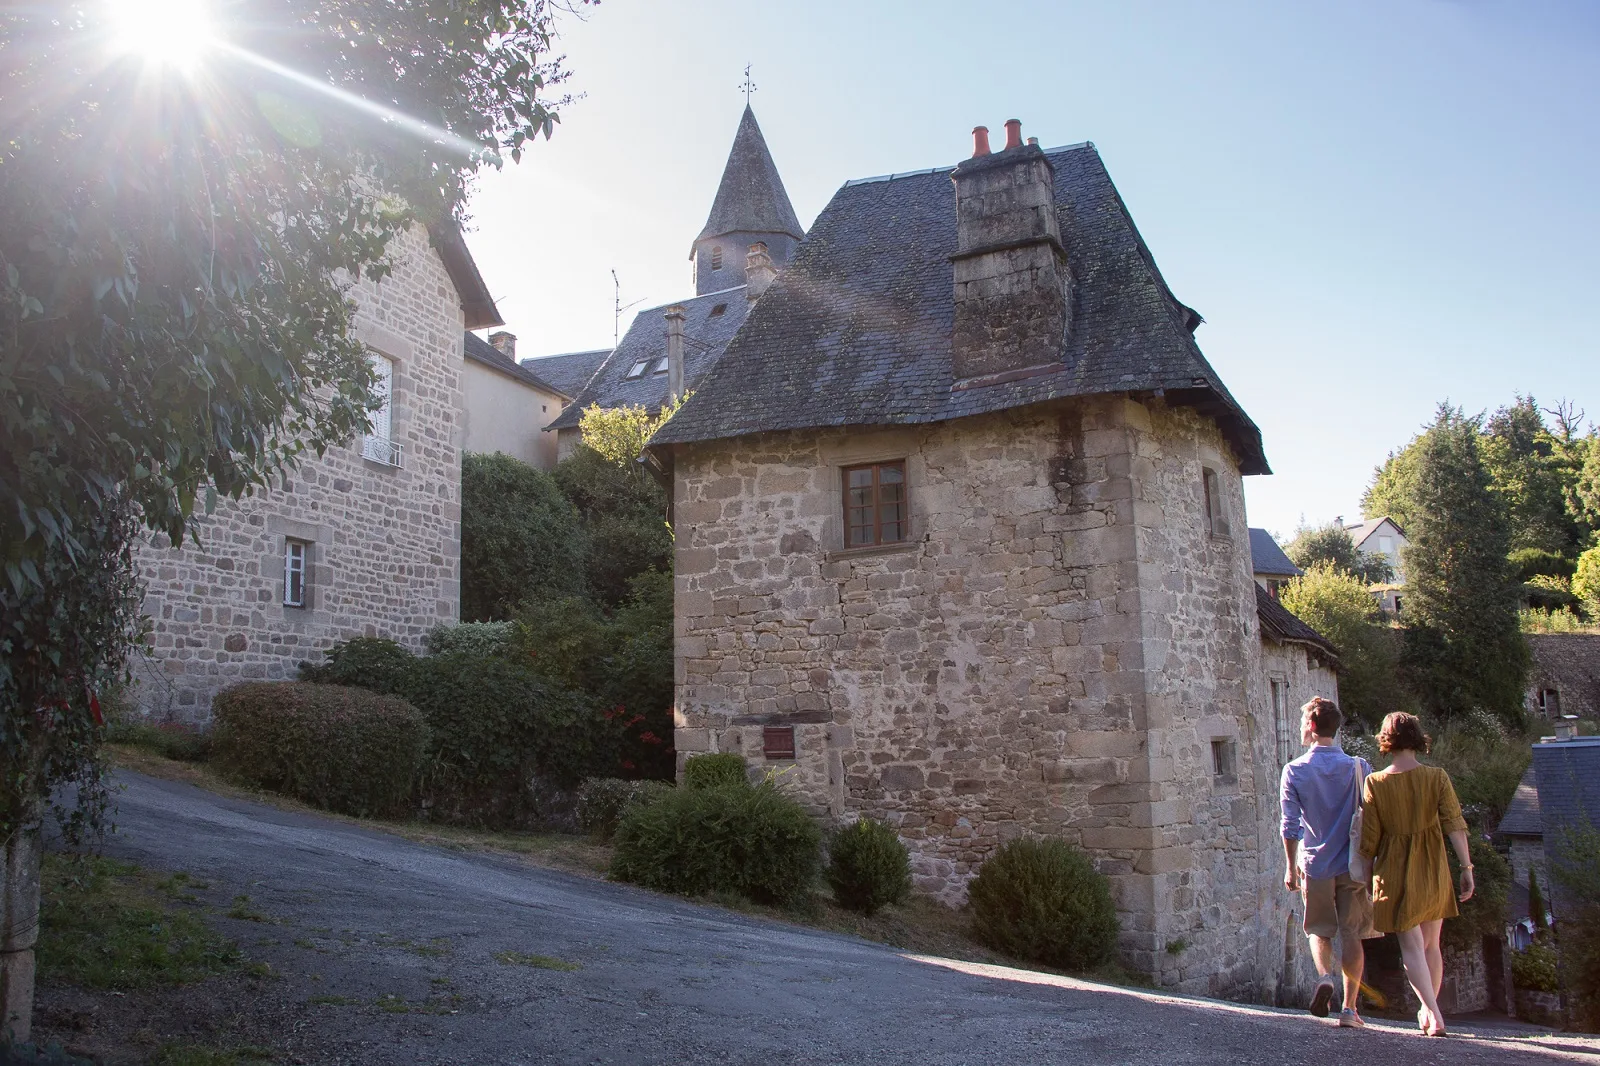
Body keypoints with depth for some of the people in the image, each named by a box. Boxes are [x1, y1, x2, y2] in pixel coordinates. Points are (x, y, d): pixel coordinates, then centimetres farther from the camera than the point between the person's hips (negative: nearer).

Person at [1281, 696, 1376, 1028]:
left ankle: (1324, 975, -13)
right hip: (1352, 864, 1)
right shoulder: (1358, 767, -2)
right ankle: (1349, 1007, 5)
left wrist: (1290, 867, 6)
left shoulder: (1294, 770, -4)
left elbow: (1290, 825, -4)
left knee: (1319, 930, 14)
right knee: (1351, 934, 7)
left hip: (1315, 865, 0)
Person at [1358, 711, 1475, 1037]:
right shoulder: (1436, 777, -6)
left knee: (1411, 946, 1)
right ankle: (1428, 1011, 29)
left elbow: (1369, 839, -5)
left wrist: (1365, 872, 9)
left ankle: (1434, 1015, -15)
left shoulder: (1376, 783, -8)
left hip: (1395, 871, -2)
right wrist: (1467, 868, -5)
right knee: (1431, 944, 18)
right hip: (1433, 870, 2)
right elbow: (1455, 826, -11)